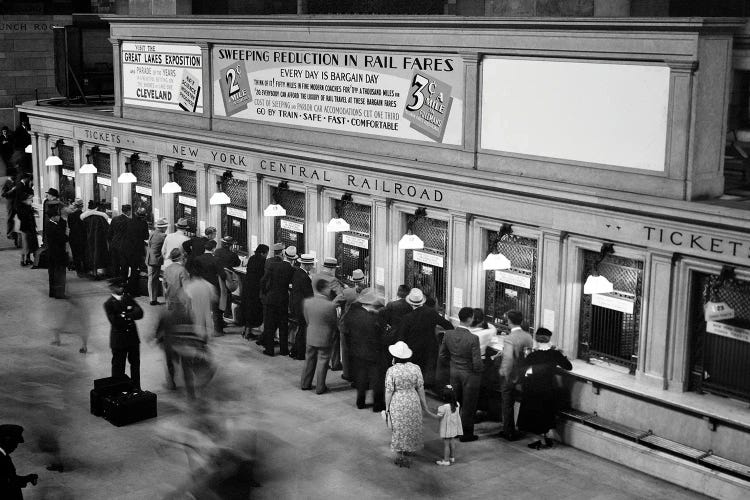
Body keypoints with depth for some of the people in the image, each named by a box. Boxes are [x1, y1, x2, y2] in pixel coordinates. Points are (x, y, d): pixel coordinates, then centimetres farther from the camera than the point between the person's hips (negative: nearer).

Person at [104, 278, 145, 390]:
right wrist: (131, 316, -15)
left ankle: (136, 388, 28)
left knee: (135, 364, 15)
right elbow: (114, 322, -20)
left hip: (133, 337, 5)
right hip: (119, 340, -5)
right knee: (118, 368, 4)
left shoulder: (128, 298, 6)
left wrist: (126, 315, -19)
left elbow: (140, 313, -3)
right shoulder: (108, 304, -9)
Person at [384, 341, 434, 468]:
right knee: (412, 426, 23)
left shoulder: (391, 371, -18)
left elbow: (389, 391, -14)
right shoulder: (415, 368, -10)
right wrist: (424, 405, 6)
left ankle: (400, 456, 19)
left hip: (397, 403, -3)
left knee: (399, 429, 12)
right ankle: (408, 449, 41)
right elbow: (420, 388, -4)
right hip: (413, 401, 3)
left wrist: (387, 407, -2)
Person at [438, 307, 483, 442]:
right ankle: (466, 434, 21)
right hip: (470, 375, -5)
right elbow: (477, 362, -23)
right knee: (468, 406, 11)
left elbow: (442, 355, 1)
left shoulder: (448, 334, -9)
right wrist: (479, 370, -1)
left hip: (454, 373, 5)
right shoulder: (473, 338, -25)